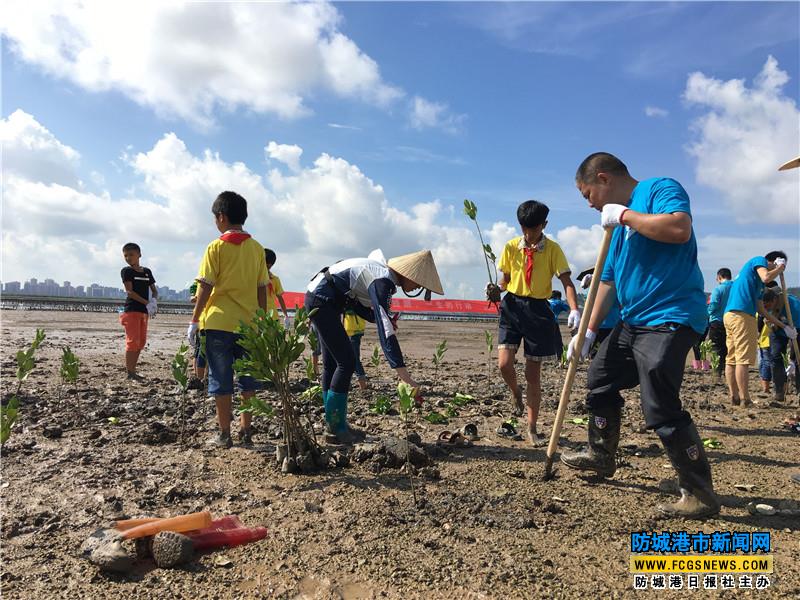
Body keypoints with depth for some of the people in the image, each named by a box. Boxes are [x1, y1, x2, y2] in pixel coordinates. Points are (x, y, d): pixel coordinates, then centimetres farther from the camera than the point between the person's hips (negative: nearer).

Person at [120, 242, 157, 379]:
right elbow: (129, 291, -11)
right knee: (133, 341, -10)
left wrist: (154, 300, -7)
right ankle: (129, 373, -6)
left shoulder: (147, 271, 14)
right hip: (131, 310, -6)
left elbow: (154, 290, 16)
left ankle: (132, 370, 17)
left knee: (141, 342, 8)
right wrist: (147, 303, -18)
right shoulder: (126, 271, -2)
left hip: (144, 311, 6)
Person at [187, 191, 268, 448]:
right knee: (247, 378, 11)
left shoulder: (217, 247, -4)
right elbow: (262, 289, 7)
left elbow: (205, 287, -8)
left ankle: (224, 434, 9)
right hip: (249, 323, 3)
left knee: (221, 379, 4)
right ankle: (245, 431, 15)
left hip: (219, 322, -3)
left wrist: (194, 321, -2)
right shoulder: (257, 248, 6)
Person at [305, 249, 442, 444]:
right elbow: (385, 332, -32)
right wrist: (404, 374, -35)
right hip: (321, 300, -11)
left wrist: (387, 319, -2)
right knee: (346, 362, -9)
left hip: (317, 299, 11)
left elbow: (360, 306, 15)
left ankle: (334, 425, 20)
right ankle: (337, 429, -2)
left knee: (331, 364, 12)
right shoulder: (383, 281, -23)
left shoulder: (384, 274, 7)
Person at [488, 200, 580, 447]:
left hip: (538, 310, -1)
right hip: (512, 306, 1)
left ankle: (532, 429, 18)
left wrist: (574, 309, -28)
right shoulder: (511, 247, 3)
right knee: (504, 364, -15)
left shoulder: (553, 249, -4)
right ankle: (516, 393, 23)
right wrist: (497, 289, -10)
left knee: (533, 373, 5)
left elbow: (567, 282, -11)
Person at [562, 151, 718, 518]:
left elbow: (680, 228, -28)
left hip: (670, 319, -10)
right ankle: (601, 456, 36)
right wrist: (588, 332, 18)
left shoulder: (659, 188, -6)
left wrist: (623, 214, -17)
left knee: (661, 409, -13)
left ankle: (700, 495, 2)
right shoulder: (618, 224, 19)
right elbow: (608, 281, 21)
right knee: (599, 381, 18)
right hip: (633, 321, 10)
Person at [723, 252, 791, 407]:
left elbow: (761, 309, 29)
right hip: (742, 314, -10)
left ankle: (734, 397, 13)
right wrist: (781, 267, 6)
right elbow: (766, 278, -15)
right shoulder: (759, 260, 7)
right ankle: (745, 400, -7)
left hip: (729, 314, 10)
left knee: (731, 359, 9)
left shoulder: (757, 283, 31)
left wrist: (783, 326, 31)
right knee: (743, 359, -8)